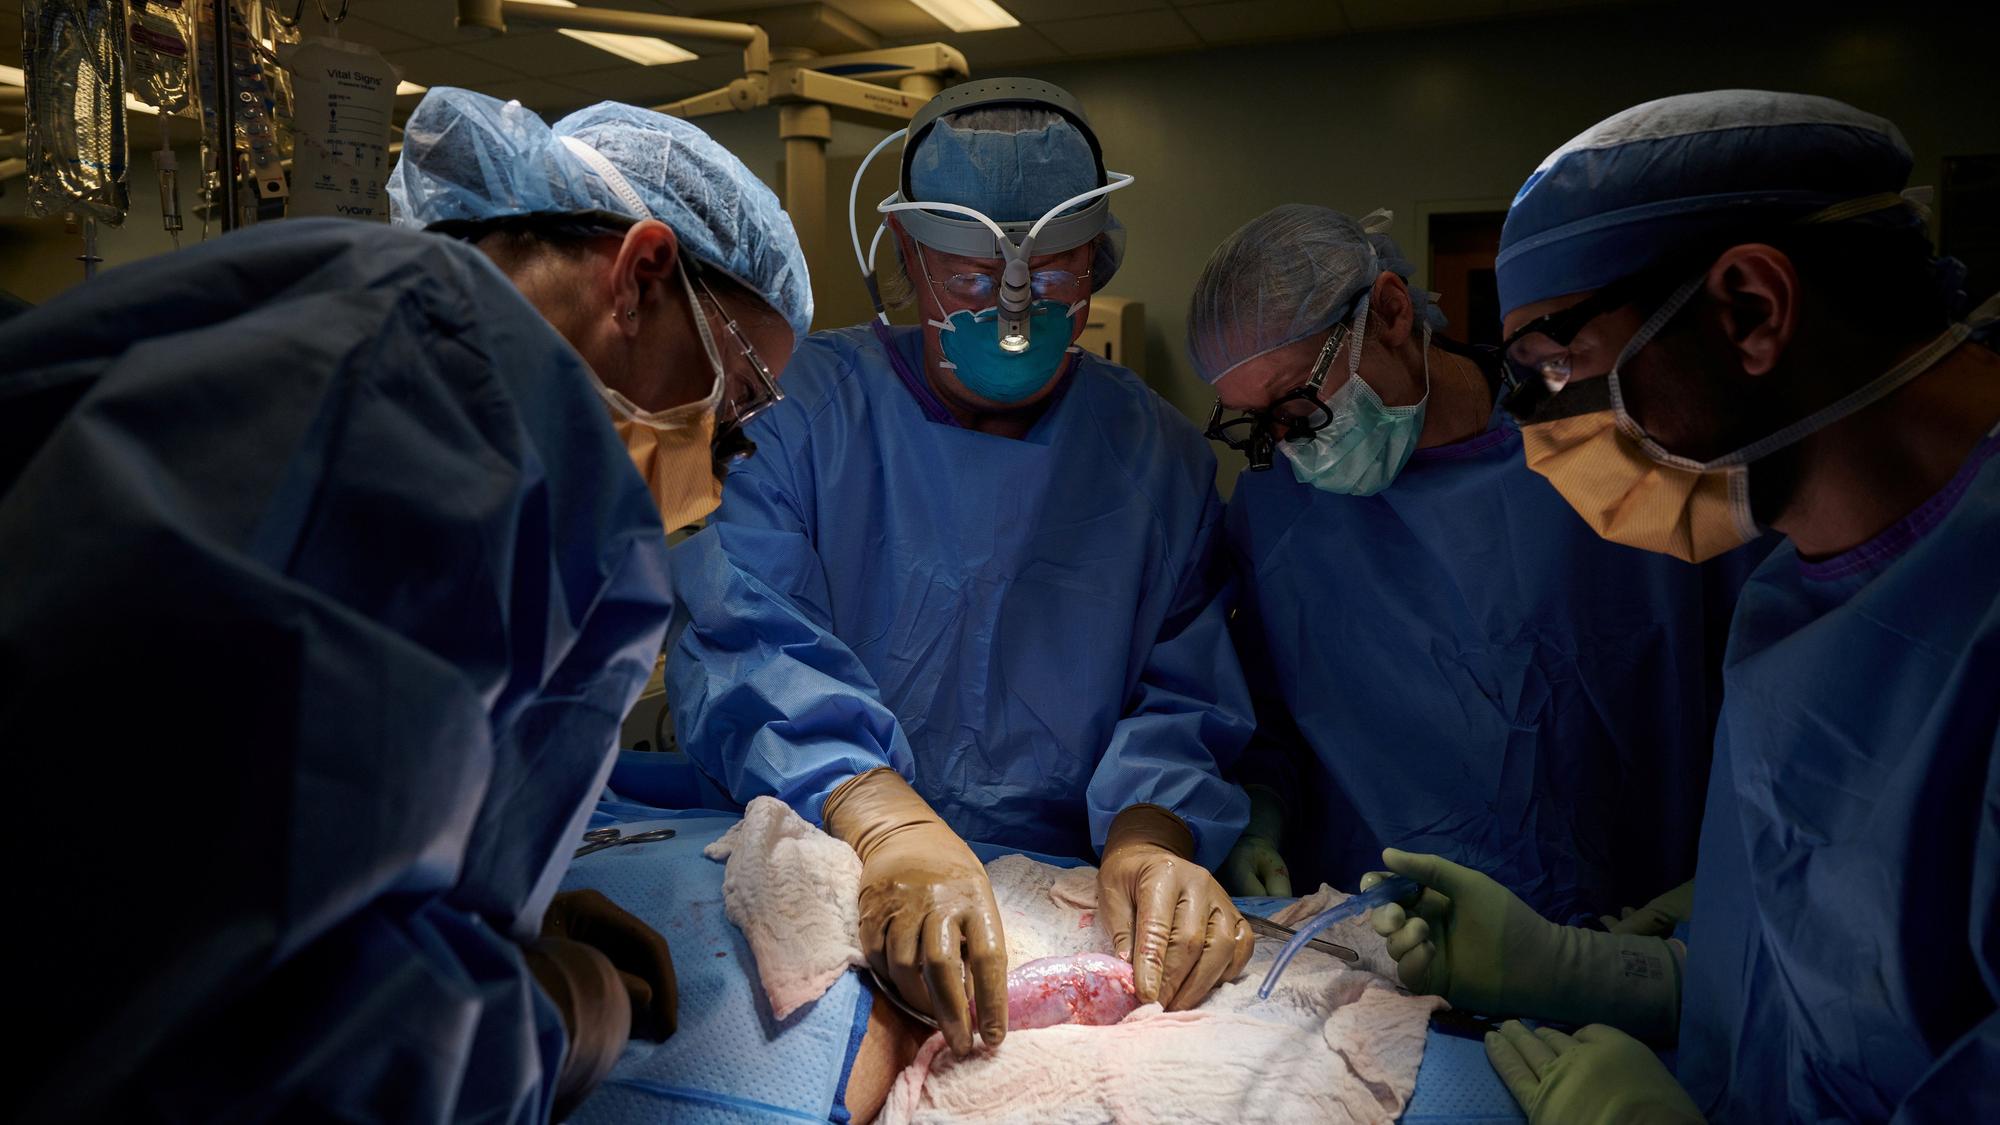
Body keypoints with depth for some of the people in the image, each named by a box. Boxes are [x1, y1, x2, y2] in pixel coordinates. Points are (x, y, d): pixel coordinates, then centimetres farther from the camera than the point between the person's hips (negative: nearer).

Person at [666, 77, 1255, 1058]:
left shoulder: (1158, 453, 5)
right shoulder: (811, 400, -3)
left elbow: (1184, 695, 2)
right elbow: (737, 631, -16)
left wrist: (1149, 832, -21)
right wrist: (884, 820, -33)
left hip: (1068, 892, 4)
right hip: (820, 877, -3)